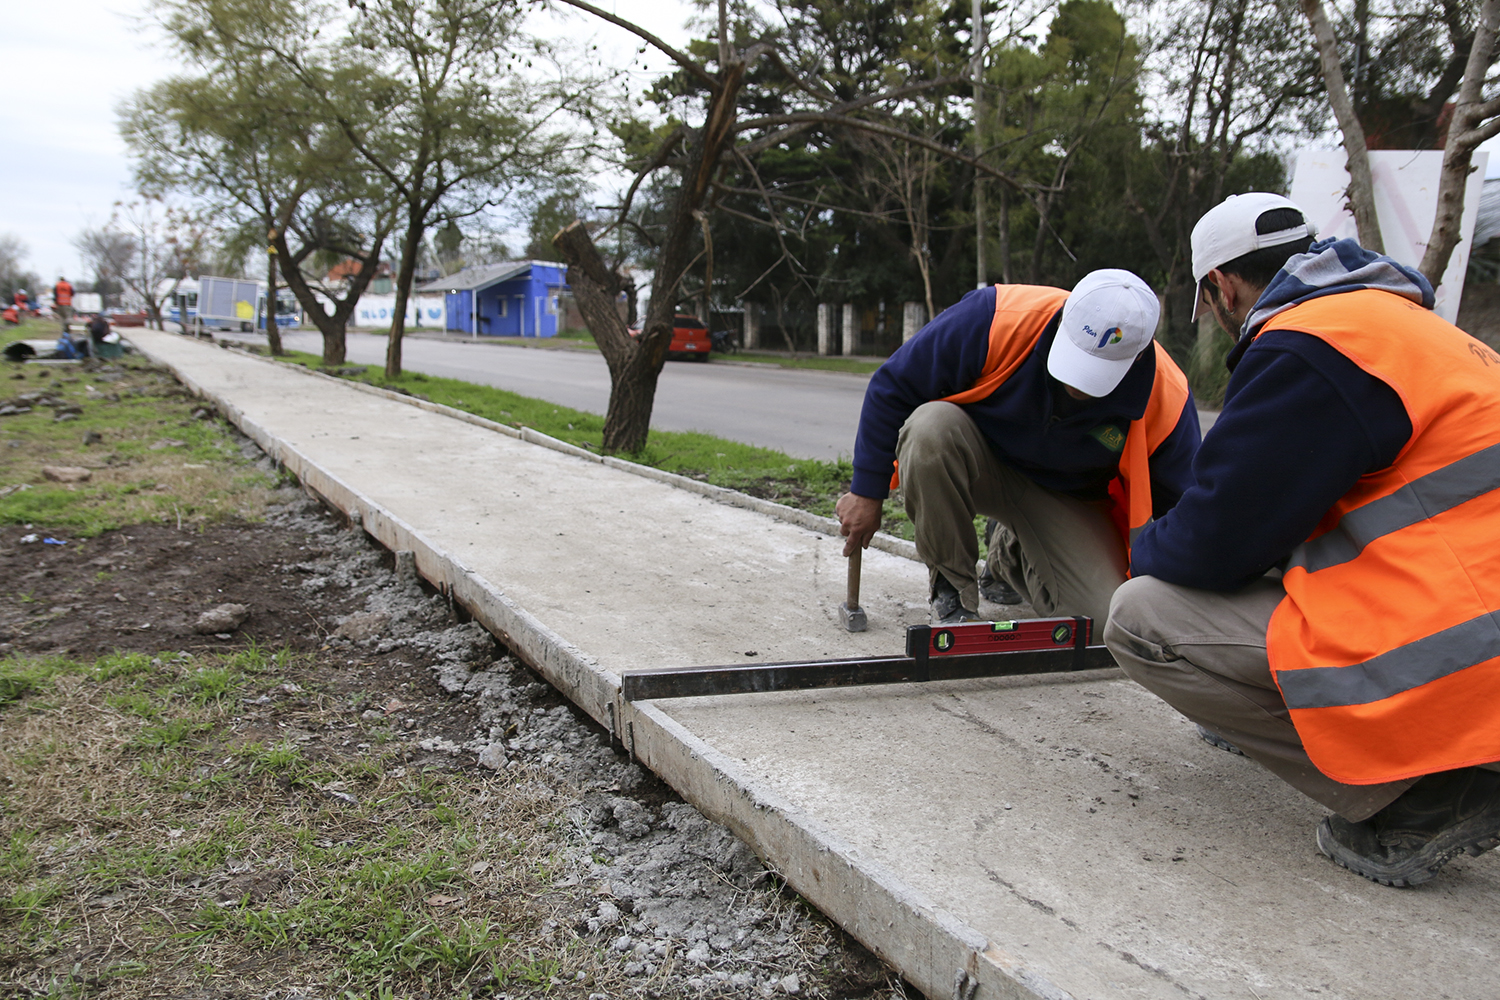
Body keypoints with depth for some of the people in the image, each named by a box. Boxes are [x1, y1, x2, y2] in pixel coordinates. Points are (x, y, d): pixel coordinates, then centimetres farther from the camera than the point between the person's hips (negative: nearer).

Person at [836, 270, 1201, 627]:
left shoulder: (1166, 400, -23)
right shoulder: (996, 319, -30)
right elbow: (892, 387, -18)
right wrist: (867, 492, -13)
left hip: (1067, 499, 2)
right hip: (978, 463, -1)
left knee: (1108, 618, -18)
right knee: (931, 426, -36)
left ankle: (1010, 556, 16)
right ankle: (951, 585, -13)